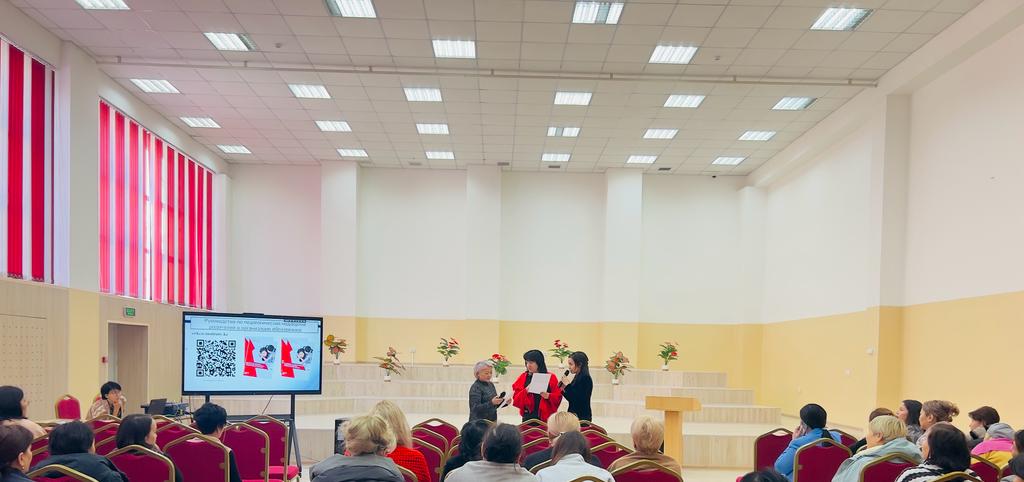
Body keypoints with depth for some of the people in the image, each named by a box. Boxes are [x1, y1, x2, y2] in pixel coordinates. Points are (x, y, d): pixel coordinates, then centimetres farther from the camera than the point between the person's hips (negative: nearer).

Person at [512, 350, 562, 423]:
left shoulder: (550, 378, 3)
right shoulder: (523, 377, 8)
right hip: (528, 416, 2)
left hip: (545, 417, -2)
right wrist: (525, 392, -13)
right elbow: (516, 399, 5)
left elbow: (557, 397, 0)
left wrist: (548, 396, -18)